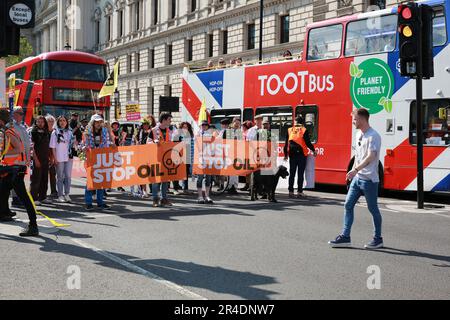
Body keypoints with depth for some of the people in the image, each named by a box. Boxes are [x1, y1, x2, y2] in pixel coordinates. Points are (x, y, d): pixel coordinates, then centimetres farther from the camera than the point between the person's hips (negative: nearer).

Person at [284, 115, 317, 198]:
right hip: (301, 155, -3)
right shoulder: (304, 130, -5)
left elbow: (286, 144, 7)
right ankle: (299, 191, 0)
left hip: (292, 155, 3)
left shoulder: (290, 130, 5)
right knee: (300, 174, 1)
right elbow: (308, 143, -7)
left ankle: (291, 191, 7)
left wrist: (286, 154, 15)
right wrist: (313, 151, 8)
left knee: (292, 174, 8)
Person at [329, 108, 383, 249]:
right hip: (357, 178, 9)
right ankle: (345, 237, 12)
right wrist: (353, 172, 19)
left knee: (373, 209, 2)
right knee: (348, 205, 6)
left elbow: (371, 157, -23)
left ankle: (378, 239, 14)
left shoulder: (373, 136, -14)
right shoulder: (359, 134, 13)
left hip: (369, 179, -9)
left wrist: (355, 169, -30)